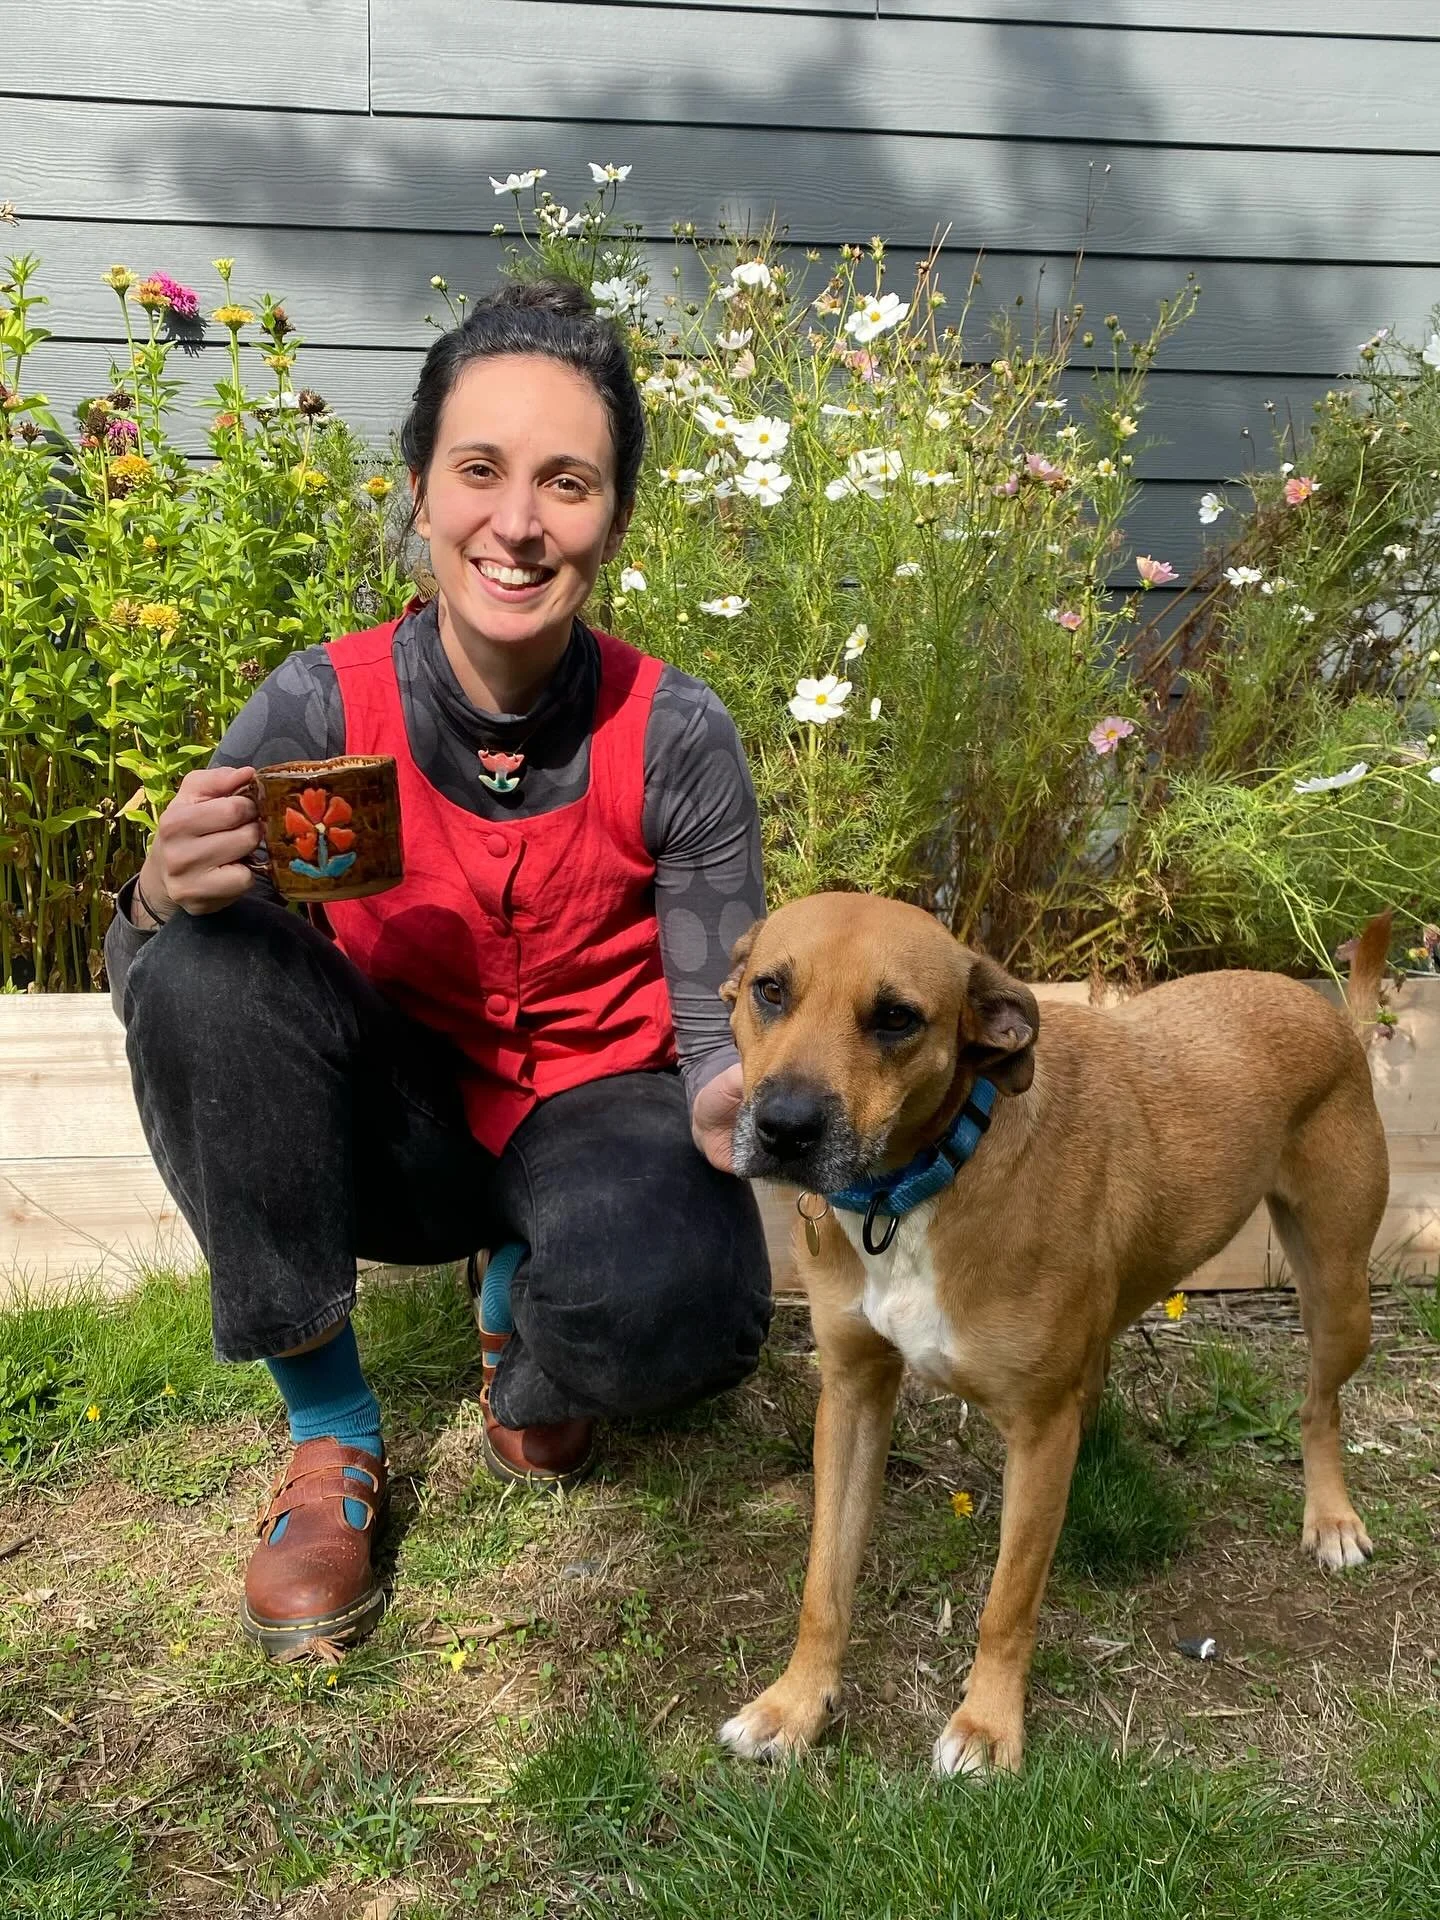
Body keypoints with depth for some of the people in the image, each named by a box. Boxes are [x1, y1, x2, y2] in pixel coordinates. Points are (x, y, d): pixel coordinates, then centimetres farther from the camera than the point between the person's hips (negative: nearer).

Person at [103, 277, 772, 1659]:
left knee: (682, 1300, -34)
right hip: (392, 1121, 2)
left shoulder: (676, 738, -19)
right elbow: (152, 991, -12)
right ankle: (329, 1436, -9)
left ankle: (519, 1325, 8)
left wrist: (735, 1101, -36)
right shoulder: (321, 705, -18)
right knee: (208, 963, -28)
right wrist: (164, 892, -37)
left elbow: (718, 1021, -12)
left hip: (592, 1110, -1)